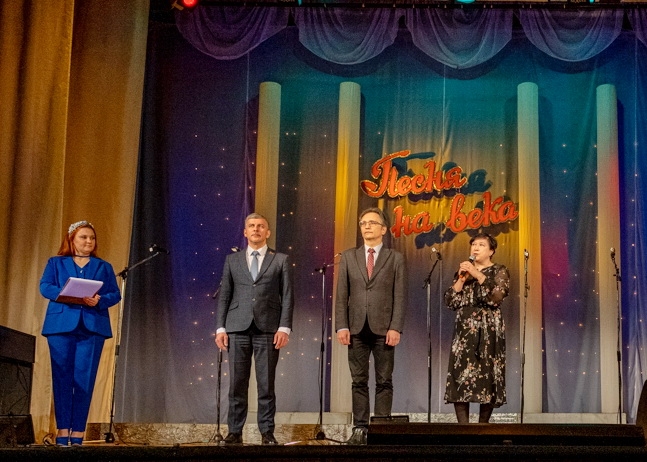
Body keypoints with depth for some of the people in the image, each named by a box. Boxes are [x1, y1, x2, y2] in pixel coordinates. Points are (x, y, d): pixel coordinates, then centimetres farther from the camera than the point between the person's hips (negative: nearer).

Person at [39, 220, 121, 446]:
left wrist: (100, 300, -14)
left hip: (92, 326, 1)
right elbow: (45, 287, 1)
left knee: (85, 378, -5)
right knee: (62, 377, -5)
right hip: (61, 325, -1)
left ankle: (78, 431, -4)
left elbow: (115, 294, 9)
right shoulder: (56, 263, 16)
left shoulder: (104, 267, 19)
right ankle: (62, 429, -4)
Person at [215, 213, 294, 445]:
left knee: (266, 384, 1)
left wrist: (284, 327, -7)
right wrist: (220, 327, 2)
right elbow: (225, 295, 10)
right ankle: (235, 432, 8)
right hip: (238, 328, 1)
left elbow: (287, 297, 3)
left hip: (268, 328, -1)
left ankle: (267, 432, 8)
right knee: (237, 383, 1)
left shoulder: (280, 260, 8)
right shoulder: (232, 260, 13)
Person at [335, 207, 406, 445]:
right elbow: (341, 295, 6)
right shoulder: (348, 257, 10)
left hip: (383, 328, -1)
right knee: (359, 381, 4)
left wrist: (395, 328, -10)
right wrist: (341, 326, -3)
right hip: (357, 328, 2)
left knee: (384, 381, 1)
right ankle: (360, 428, 8)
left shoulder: (395, 258, 6)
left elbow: (400, 297, 0)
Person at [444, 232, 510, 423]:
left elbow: (496, 297, -12)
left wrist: (477, 274, -13)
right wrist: (462, 279, -3)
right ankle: (463, 425, -10)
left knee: (487, 376, -4)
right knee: (460, 375, -9)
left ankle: (483, 426, 6)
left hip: (489, 330, -3)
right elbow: (450, 302, 8)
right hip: (464, 330, 3)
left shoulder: (499, 271, 5)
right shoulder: (462, 271, 16)